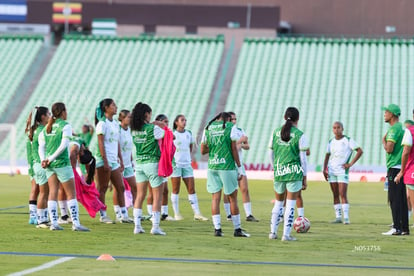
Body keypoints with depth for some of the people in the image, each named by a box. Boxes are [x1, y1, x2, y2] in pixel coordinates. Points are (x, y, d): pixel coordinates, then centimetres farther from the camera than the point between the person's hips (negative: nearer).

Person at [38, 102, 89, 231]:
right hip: (62, 163, -6)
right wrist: (51, 159, -12)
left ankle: (53, 223, 5)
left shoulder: (47, 128, 11)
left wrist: (44, 160, -6)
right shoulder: (65, 126, -7)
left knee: (52, 193, 7)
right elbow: (63, 145, -16)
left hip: (49, 164, 6)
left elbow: (41, 147, 4)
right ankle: (75, 223, -6)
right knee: (71, 194, -2)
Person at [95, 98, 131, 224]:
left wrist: (121, 161, 16)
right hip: (104, 160, -8)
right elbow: (101, 144, -13)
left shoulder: (115, 123, 15)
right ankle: (103, 215, 2)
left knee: (120, 187, 6)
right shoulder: (102, 123, -8)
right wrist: (105, 162, -18)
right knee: (102, 188, -2)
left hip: (114, 161, 8)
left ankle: (124, 215, 8)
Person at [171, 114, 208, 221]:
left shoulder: (188, 134, 10)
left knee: (192, 189, 0)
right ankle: (176, 213, 6)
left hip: (187, 164, 4)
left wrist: (188, 157, 13)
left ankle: (197, 213, -1)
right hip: (175, 164, -4)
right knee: (176, 190, 0)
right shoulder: (172, 134, -3)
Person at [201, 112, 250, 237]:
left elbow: (203, 150, 10)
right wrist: (239, 167, 1)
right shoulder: (230, 127, -1)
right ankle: (237, 229, 10)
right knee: (233, 198, 5)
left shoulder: (208, 128, 8)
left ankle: (217, 228, 0)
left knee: (215, 198, 6)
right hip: (227, 166, -3)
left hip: (212, 166, 3)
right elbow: (234, 149, -4)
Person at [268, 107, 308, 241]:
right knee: (290, 204, 2)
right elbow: (303, 158, -5)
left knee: (278, 203, 16)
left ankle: (273, 232, 15)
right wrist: (304, 177, 2)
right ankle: (286, 234, 0)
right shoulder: (299, 135, -6)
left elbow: (271, 154, 10)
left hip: (278, 171, 4)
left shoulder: (275, 132, 5)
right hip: (294, 172, -4)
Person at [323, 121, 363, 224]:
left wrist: (350, 164, -10)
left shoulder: (348, 140, -3)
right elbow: (327, 156, 19)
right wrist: (324, 169, 7)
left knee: (343, 194, -13)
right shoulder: (331, 142, 12)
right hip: (331, 171, 5)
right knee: (335, 195, 6)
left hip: (342, 171, -5)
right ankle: (338, 217, 9)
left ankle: (346, 217, -15)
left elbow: (360, 151, -6)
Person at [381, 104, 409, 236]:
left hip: (395, 168, -10)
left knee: (394, 199, -10)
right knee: (401, 199, 10)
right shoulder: (401, 128, 18)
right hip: (400, 168, 10)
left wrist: (383, 140, -2)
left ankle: (397, 228, -14)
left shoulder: (394, 129, -12)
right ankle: (404, 228, 12)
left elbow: (389, 149, -19)